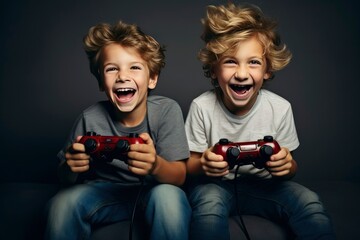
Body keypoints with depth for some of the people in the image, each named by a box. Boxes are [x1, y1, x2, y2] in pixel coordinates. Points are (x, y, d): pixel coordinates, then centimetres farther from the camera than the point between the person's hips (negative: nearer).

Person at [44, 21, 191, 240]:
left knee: (169, 197, -34)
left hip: (154, 190, -1)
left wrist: (156, 165, -42)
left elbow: (179, 177, -18)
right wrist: (71, 167, -28)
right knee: (63, 203, -26)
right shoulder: (91, 118, -14)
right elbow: (66, 176, -2)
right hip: (106, 190, 2)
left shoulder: (167, 110, -18)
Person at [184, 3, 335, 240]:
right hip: (214, 184, -1)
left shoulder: (280, 108, -11)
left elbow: (290, 168, 1)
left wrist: (286, 165, -25)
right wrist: (203, 164, -31)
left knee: (309, 202, -25)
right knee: (209, 202, -36)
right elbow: (189, 165, -6)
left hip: (262, 185, 2)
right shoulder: (201, 107, -15)